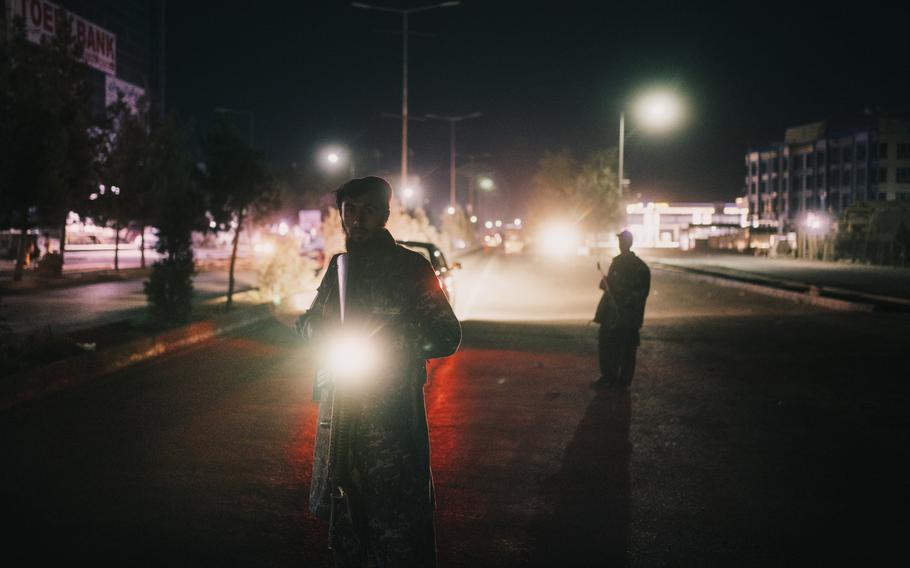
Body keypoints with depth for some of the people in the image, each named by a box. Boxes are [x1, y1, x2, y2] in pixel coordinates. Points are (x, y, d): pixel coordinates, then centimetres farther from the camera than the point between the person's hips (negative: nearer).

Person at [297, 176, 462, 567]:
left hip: (393, 419, -6)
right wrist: (321, 327, 1)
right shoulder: (338, 266, 13)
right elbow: (309, 322, 24)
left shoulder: (409, 266, -4)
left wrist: (390, 338, -20)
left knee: (396, 528, -5)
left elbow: (447, 336, -7)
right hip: (339, 412, 6)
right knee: (344, 520, 16)